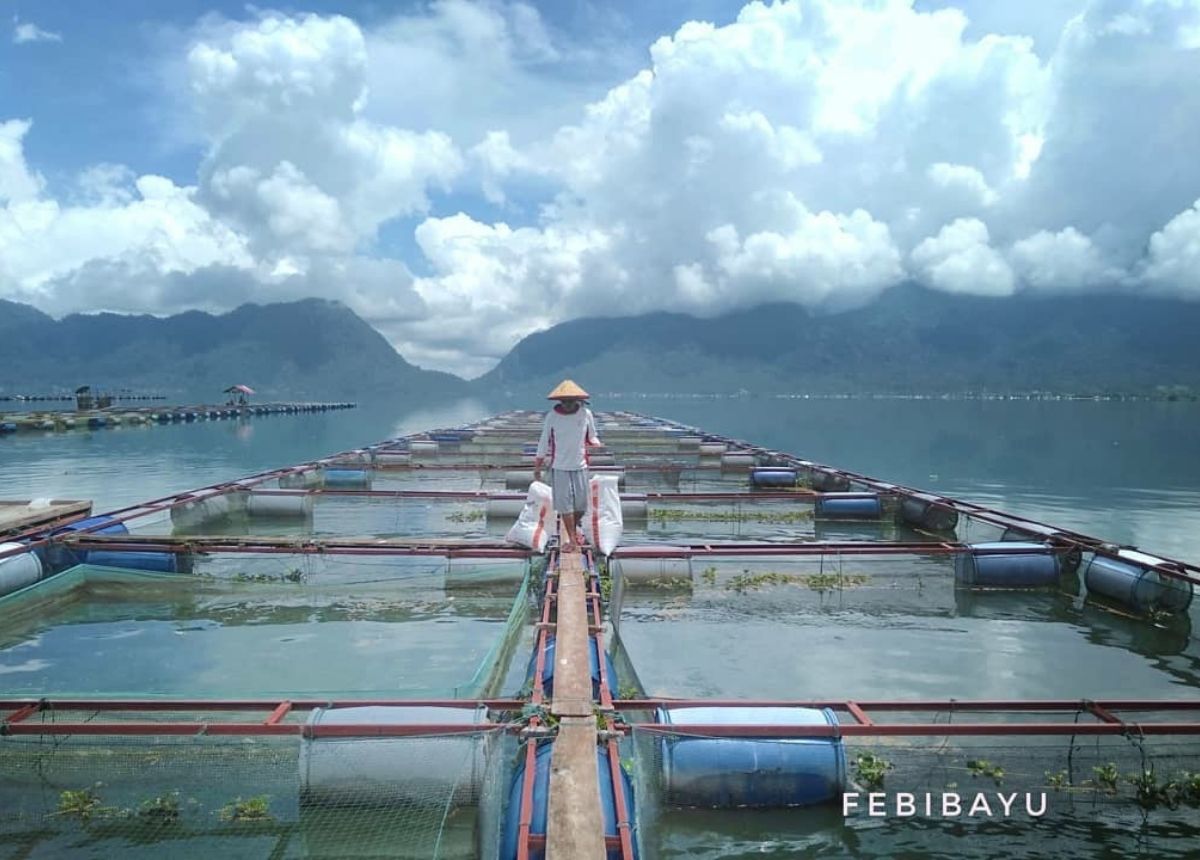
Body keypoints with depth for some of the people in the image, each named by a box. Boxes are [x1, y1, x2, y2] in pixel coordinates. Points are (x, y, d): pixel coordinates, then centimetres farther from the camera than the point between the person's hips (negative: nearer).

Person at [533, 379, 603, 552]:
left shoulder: (586, 414, -2)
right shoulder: (552, 416, -5)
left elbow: (592, 437, 10)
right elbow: (544, 442, 2)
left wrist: (596, 443, -15)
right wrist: (537, 468, 3)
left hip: (580, 466, 1)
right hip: (559, 467, -1)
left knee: (581, 504, 7)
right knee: (564, 504, -1)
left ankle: (572, 530, 33)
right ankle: (570, 539, 9)